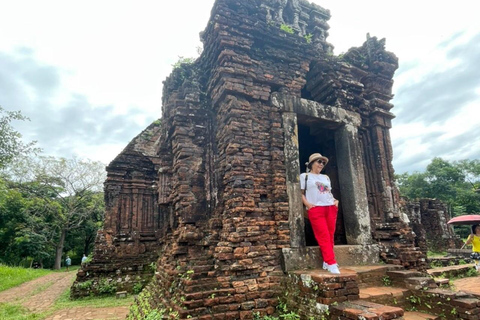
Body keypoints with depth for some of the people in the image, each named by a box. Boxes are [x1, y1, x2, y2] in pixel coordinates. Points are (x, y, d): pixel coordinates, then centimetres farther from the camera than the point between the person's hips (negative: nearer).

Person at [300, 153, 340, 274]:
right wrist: (307, 204, -12)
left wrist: (335, 200, 7)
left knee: (330, 236, 4)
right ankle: (331, 264, -8)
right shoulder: (305, 176, 8)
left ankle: (327, 262, 14)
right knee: (323, 236, -10)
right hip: (315, 209, -6)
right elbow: (301, 193, 2)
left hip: (331, 208, 6)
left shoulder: (326, 177, 25)